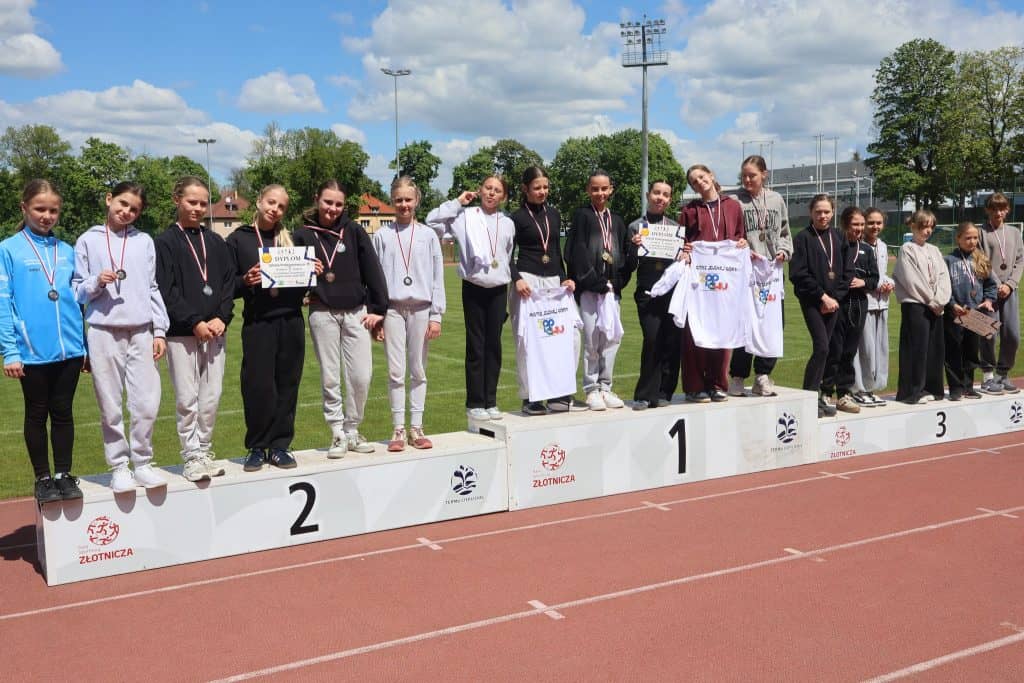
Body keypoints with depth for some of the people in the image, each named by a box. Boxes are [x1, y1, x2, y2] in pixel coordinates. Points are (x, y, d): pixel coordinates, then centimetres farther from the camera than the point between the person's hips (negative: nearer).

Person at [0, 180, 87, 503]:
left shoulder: (67, 251, 8)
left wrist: (87, 344, 11)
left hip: (69, 349, 3)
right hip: (33, 351, -3)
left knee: (63, 412, 11)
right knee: (37, 414, 10)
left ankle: (64, 474, 22)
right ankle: (43, 479, 20)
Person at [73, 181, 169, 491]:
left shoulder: (145, 241, 10)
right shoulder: (88, 240, 6)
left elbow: (153, 289, 10)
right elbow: (77, 291, 7)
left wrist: (159, 330, 5)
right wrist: (96, 282, -14)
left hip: (141, 332, 1)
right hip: (104, 332, -1)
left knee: (147, 404, 0)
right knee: (111, 407, 4)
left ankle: (143, 463, 14)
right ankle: (119, 467, 14)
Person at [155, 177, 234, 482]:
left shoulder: (216, 242, 14)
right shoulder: (165, 242, 0)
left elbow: (228, 283, 10)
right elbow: (165, 291, -7)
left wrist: (222, 318, -5)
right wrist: (195, 322, -13)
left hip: (214, 330, 4)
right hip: (181, 331, -4)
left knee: (211, 397, 5)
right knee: (187, 398, -2)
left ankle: (204, 451, 17)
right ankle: (191, 456, 6)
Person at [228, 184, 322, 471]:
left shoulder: (291, 240, 15)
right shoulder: (238, 240, 6)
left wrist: (313, 273, -2)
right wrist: (245, 282, -17)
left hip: (291, 321, 3)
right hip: (257, 323, -3)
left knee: (287, 385, 5)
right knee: (258, 387, -4)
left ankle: (279, 445, 15)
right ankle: (256, 447, 10)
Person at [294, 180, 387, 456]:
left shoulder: (354, 230, 2)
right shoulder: (304, 234, 2)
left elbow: (373, 270, 1)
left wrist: (378, 308, -3)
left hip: (356, 311, 0)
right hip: (322, 313, 0)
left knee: (361, 375, -2)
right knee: (330, 378, 4)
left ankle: (352, 431, 16)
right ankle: (338, 434, 16)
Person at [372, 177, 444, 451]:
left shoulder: (428, 235, 6)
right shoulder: (382, 236, 6)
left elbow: (437, 277, 6)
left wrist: (436, 315, 0)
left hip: (421, 308, 1)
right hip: (392, 308, 0)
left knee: (418, 370, 4)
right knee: (396, 371, -1)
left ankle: (416, 428, 11)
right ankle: (398, 430, 5)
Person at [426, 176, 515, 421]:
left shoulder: (508, 224, 9)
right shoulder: (466, 216, -1)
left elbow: (510, 259, 13)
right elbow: (432, 221, -10)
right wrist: (457, 202, -7)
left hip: (499, 290, 3)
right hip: (474, 288, -3)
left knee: (494, 345, 6)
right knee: (476, 346, 1)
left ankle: (490, 401, 15)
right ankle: (475, 403, 10)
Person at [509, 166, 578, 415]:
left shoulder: (553, 215, 15)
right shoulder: (517, 217, 1)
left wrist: (564, 278, 7)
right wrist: (517, 279, -16)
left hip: (553, 281, 5)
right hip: (527, 282, -5)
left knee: (570, 334, -5)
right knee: (527, 340, -4)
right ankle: (529, 398, 5)